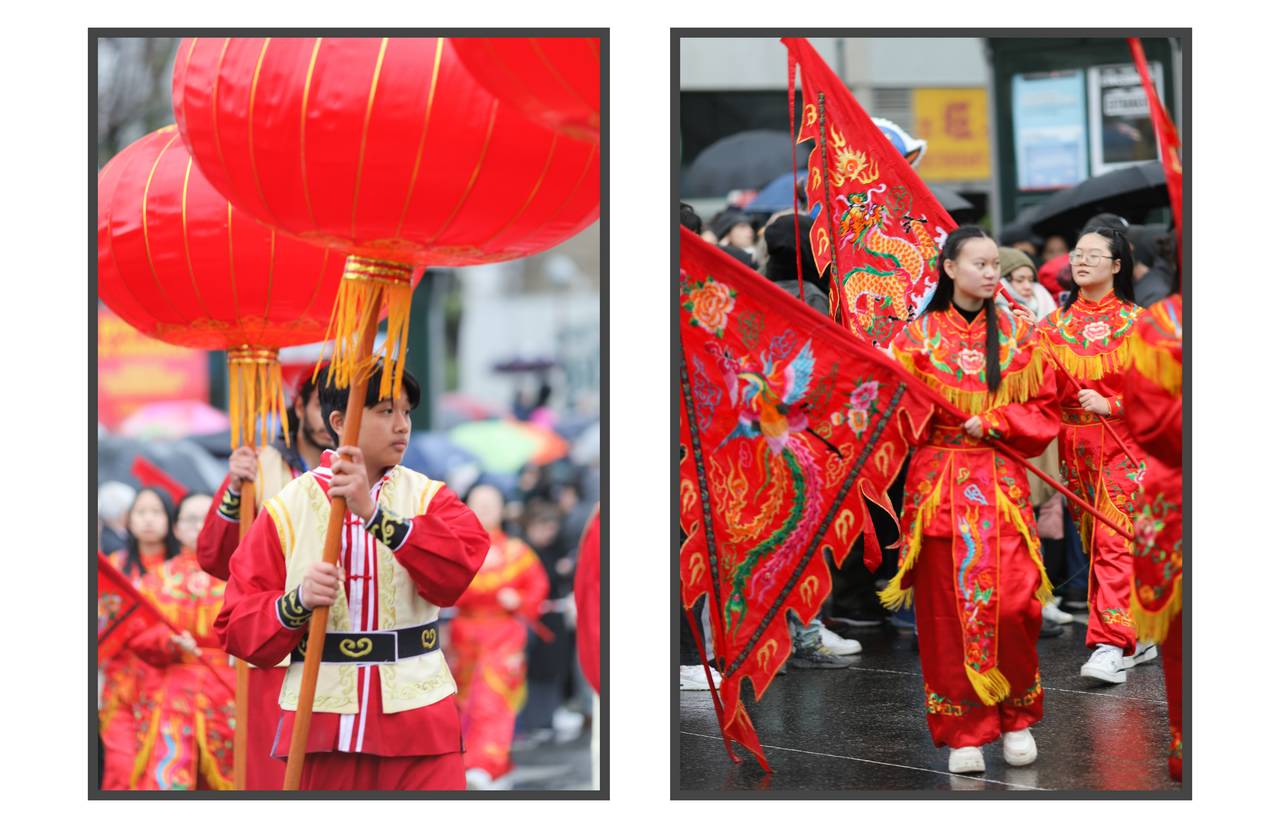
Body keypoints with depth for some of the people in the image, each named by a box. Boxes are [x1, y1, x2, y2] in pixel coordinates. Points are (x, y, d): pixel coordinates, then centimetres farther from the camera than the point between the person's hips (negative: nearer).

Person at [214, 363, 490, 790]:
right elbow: (239, 625, 1)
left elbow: (461, 564, -17)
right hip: (321, 721, 0)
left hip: (418, 722, 0)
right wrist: (297, 603, -19)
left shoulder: (429, 497, 4)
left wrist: (374, 513, -25)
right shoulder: (287, 508, 3)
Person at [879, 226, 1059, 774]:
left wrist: (993, 423, -7)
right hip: (939, 482, 0)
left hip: (999, 482, 1)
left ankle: (1016, 718, 10)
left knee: (1012, 603, -10)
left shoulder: (1017, 334, 9)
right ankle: (965, 731, 5)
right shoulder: (919, 335, 6)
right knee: (949, 606, -3)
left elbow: (1043, 409, 9)